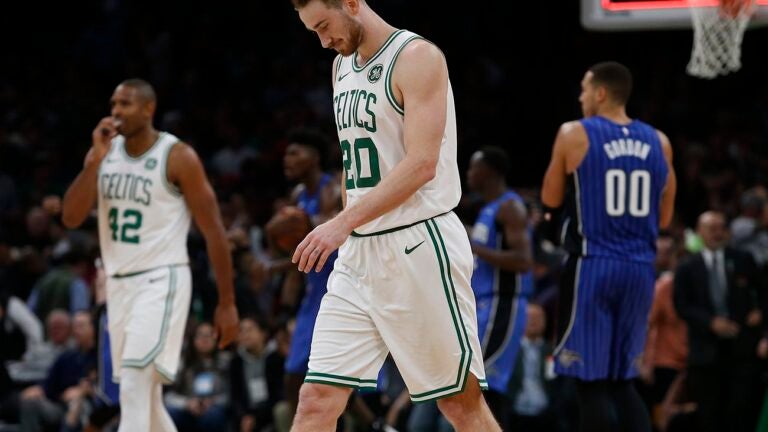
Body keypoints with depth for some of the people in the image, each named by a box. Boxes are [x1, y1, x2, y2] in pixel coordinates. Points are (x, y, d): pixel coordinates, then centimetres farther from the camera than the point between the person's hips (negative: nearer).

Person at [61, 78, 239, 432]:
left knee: (134, 389, -20)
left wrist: (227, 303, -9)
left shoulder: (178, 157, -10)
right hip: (119, 281, 7)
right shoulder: (104, 154, 7)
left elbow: (213, 230, -8)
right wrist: (95, 161, -14)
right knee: (144, 397, 13)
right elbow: (71, 218, -2)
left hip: (162, 279, -7)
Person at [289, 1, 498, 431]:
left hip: (419, 246, -7)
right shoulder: (343, 65, 15)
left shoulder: (417, 57, -11)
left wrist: (343, 223, -26)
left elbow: (422, 164, -21)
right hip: (358, 252, 7)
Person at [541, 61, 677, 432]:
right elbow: (663, 218, 14)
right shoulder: (659, 143, 9)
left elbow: (551, 203, 4)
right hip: (641, 268, 5)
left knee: (591, 381, 0)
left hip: (592, 266, -5)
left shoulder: (574, 135, -5)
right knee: (622, 381, 14)